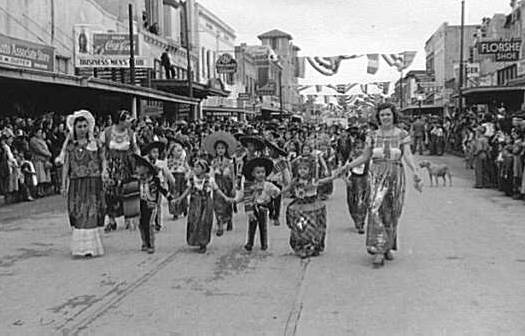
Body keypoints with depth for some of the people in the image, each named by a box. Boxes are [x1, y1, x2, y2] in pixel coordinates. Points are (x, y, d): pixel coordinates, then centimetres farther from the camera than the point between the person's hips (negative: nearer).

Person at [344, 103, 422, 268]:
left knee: (392, 214, 8)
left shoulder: (402, 134, 2)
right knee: (376, 208, -17)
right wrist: (349, 166, -2)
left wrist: (415, 173, -23)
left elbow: (407, 155, -8)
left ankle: (388, 247, 27)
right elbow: (365, 157, 11)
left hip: (396, 175, 0)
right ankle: (379, 250, -18)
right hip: (377, 175, 0)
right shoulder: (373, 135, 8)